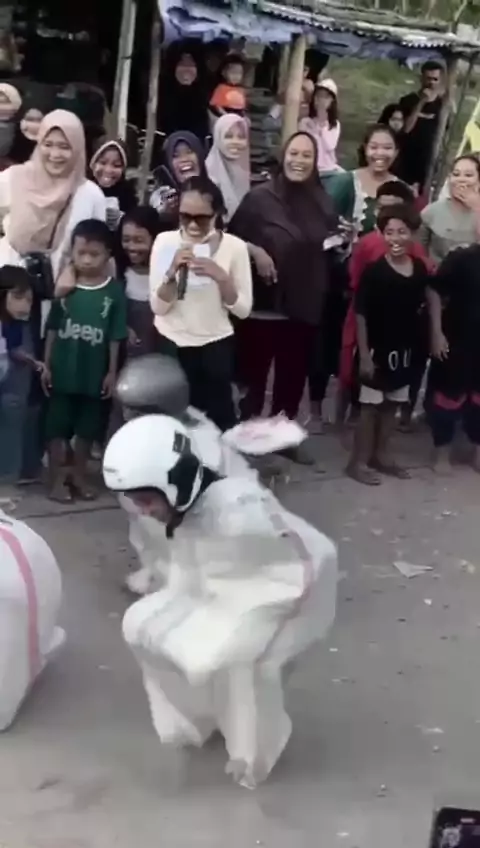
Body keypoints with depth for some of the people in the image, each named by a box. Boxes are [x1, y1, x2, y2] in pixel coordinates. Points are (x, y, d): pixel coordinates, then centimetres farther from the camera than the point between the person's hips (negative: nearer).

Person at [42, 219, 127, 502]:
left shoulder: (115, 291, -7)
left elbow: (115, 337, -3)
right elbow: (52, 329, 0)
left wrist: (112, 372, -2)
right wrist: (47, 364, 0)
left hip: (95, 373, 0)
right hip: (63, 371, 0)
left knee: (87, 429, 13)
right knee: (58, 427, 7)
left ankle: (79, 475, 29)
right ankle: (57, 479, 19)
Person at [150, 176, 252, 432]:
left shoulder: (234, 246, -8)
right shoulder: (165, 241, -6)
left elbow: (243, 310, -6)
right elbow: (158, 307, -7)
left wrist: (221, 276, -21)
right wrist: (172, 272, -23)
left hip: (215, 346, -1)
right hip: (171, 345, 1)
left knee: (219, 418, 5)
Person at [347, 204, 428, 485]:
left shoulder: (420, 269, -1)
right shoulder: (374, 271, -15)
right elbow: (361, 315, -14)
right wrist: (364, 354, -16)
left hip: (405, 349, 5)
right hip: (377, 349, -5)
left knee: (392, 405, 16)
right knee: (370, 406, 2)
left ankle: (381, 455, 30)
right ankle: (359, 461, 13)